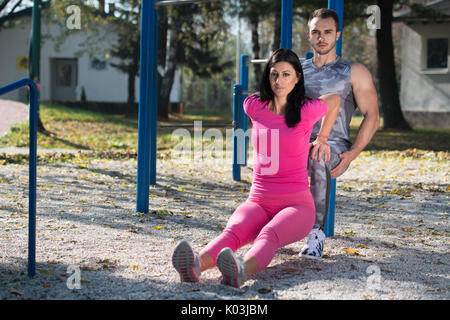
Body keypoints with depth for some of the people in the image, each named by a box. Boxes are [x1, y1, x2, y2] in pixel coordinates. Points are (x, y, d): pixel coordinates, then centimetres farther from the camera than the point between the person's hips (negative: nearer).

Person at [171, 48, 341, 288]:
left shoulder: (306, 112, -4)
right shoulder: (253, 107, 5)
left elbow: (335, 99, 17)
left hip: (296, 205, -2)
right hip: (258, 202, 3)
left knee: (269, 235, -38)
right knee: (234, 231, -33)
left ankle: (241, 270, -70)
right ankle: (196, 264, -64)